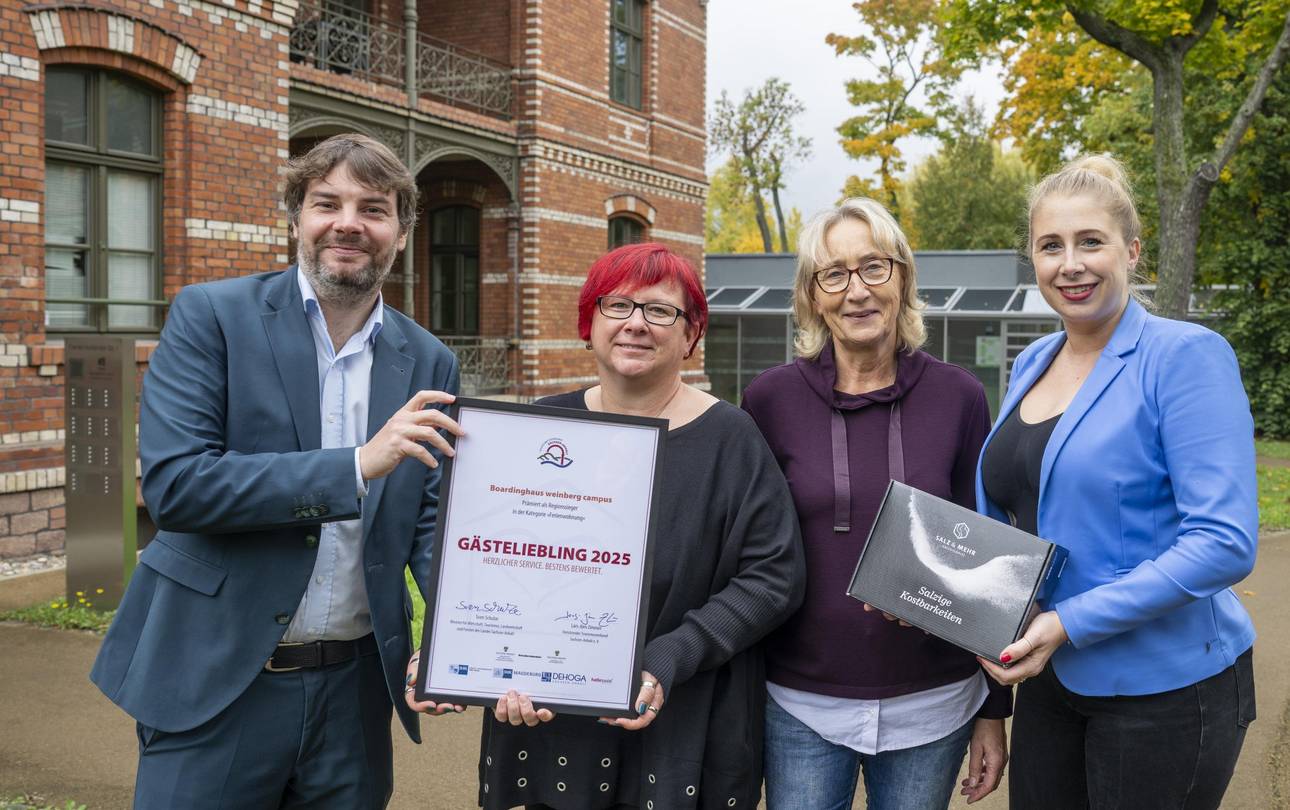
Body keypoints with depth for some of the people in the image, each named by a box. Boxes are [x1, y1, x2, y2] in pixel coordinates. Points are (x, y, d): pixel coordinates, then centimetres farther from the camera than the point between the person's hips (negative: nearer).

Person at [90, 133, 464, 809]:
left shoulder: (428, 363, 5)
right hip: (216, 683, -3)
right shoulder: (210, 317, -6)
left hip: (354, 694, 3)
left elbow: (428, 522, 7)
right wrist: (357, 466, -23)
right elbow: (172, 485, -16)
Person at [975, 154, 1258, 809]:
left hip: (1163, 687, -6)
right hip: (1049, 676, 6)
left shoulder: (1185, 356, -14)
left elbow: (1224, 543, -22)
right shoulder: (1032, 364, 6)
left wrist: (1071, 623, -24)